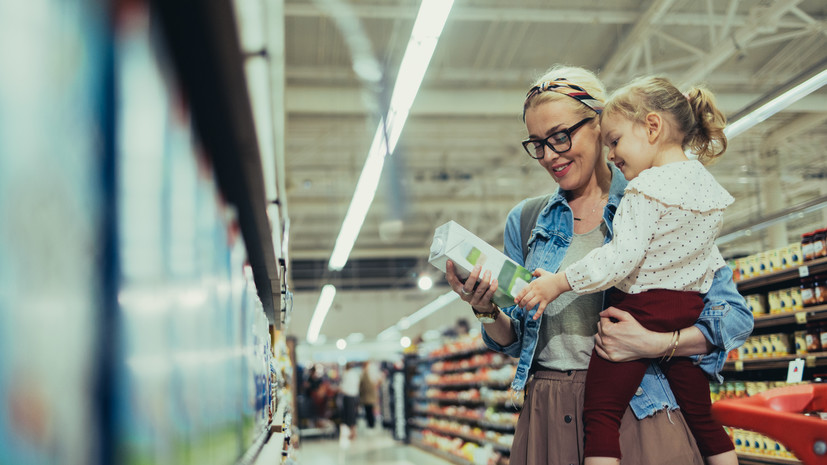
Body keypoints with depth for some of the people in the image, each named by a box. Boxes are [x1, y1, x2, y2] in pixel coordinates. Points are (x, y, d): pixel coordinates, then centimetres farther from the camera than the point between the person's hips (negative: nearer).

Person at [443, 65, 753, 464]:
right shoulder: (525, 221, 9)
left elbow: (736, 316, -3)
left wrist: (655, 343, -18)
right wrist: (488, 311, -9)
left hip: (637, 410, -2)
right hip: (547, 416, 3)